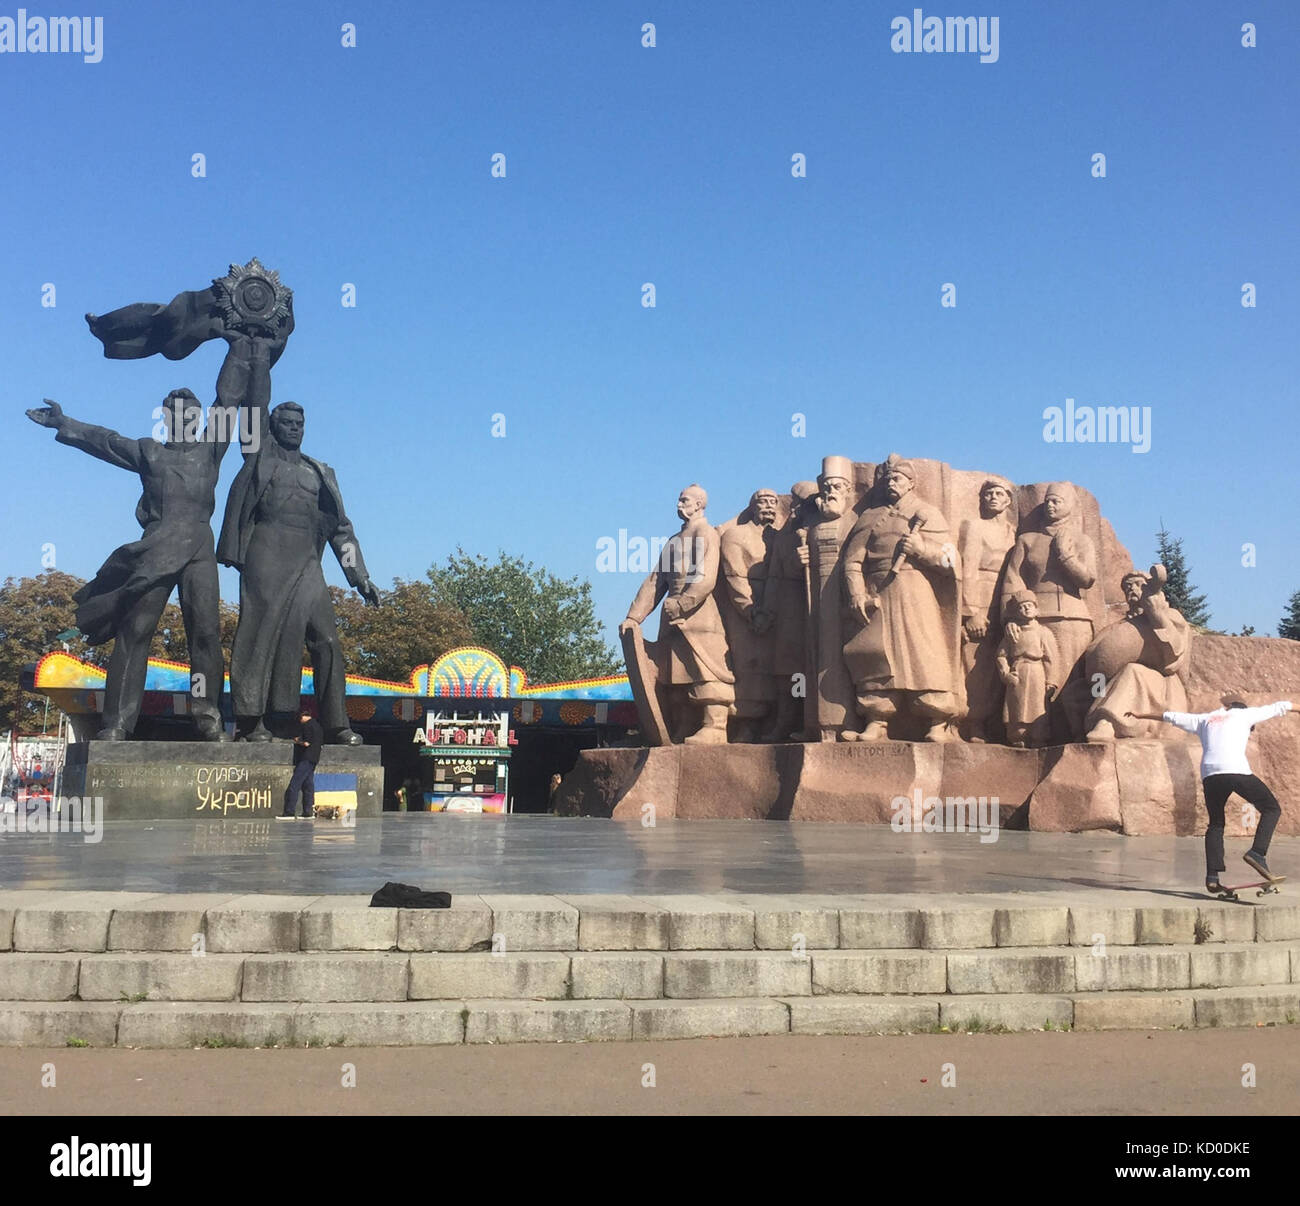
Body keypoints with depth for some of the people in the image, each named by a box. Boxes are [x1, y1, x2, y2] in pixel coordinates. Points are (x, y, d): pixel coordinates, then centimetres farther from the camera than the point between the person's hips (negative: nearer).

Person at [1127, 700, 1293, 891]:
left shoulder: (1205, 719, 29)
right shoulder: (1244, 714, 22)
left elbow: (1170, 716, 36)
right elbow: (1279, 707, 30)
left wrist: (1140, 715, 46)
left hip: (1209, 774, 4)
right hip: (1236, 770, -4)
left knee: (1216, 824, 13)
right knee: (1271, 809, 6)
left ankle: (1212, 876, 3)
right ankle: (1257, 853, -13)